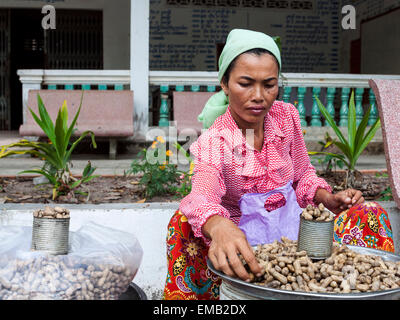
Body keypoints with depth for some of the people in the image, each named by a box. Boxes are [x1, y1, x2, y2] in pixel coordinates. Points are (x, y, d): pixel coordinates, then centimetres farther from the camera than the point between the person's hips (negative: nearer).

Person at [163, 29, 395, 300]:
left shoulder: (287, 117, -5)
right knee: (186, 221, -34)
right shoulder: (214, 142, -19)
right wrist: (218, 226, -64)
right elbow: (203, 195, -40)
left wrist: (327, 198, -13)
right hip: (241, 238, -4)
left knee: (370, 215, -13)